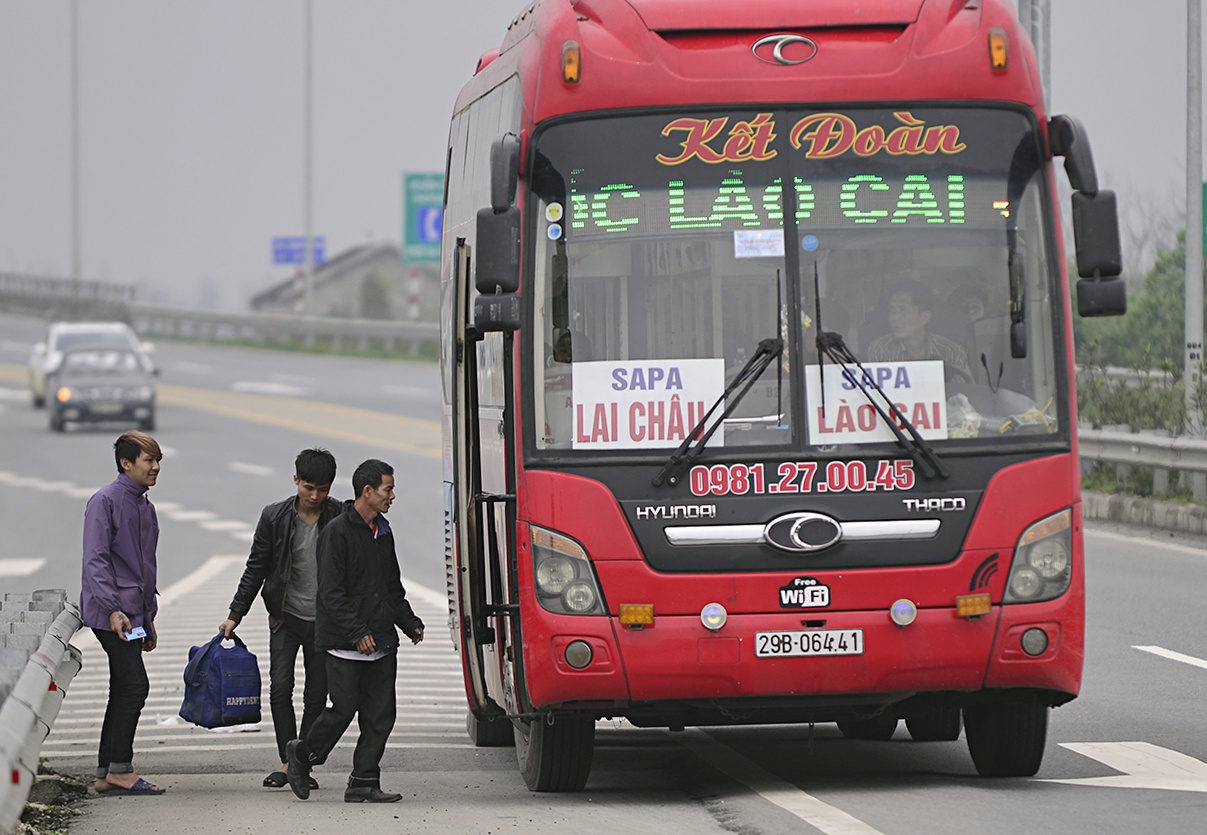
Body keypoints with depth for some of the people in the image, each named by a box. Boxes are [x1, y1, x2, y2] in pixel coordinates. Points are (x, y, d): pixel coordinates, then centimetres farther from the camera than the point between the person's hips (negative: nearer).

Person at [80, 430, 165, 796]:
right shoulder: (105, 501, -10)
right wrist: (114, 609, -24)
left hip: (133, 612, 9)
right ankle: (120, 769, -11)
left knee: (124, 690, 8)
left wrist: (149, 617, 23)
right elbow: (95, 560, -16)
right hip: (109, 611, -9)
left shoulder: (145, 507, 18)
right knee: (134, 684, -14)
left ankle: (107, 773, 11)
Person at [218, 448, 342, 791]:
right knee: (280, 688, -11)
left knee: (316, 695, 3)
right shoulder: (275, 517, -4)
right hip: (285, 618, 0)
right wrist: (235, 615, 2)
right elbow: (256, 569, 4)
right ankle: (288, 762, -5)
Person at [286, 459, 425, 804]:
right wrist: (357, 633, -19)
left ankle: (364, 782, 6)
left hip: (382, 643, 7)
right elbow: (331, 592, -14)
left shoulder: (383, 533, 15)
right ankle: (303, 754, 18)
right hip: (346, 645, -7)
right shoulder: (337, 533, -9)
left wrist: (410, 623, 13)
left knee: (380, 716, 2)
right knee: (344, 708, -5)